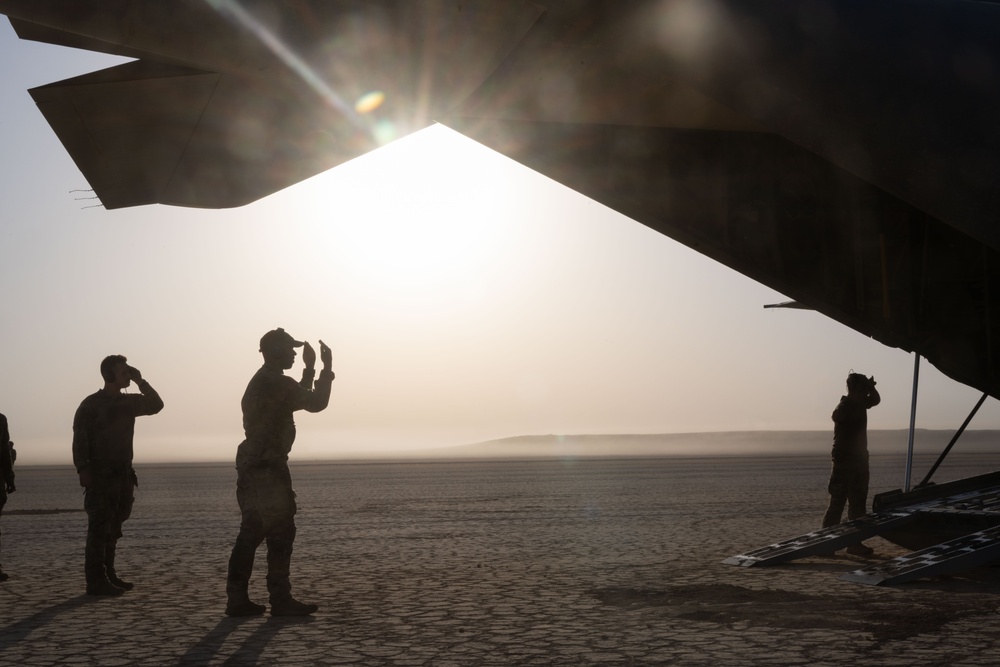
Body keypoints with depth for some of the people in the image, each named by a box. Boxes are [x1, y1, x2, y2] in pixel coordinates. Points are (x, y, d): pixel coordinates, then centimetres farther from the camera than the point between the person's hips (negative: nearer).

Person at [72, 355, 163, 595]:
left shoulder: (128, 402, 13)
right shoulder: (91, 404, -7)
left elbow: (156, 405, 14)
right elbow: (80, 439, -12)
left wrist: (141, 382, 3)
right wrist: (83, 469, -22)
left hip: (123, 474, 7)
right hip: (100, 475, -7)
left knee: (112, 528, 11)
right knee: (99, 528, -9)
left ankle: (108, 576, 19)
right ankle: (96, 581, -10)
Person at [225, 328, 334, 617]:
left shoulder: (261, 381, 19)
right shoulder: (278, 383, -14)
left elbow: (301, 399, 29)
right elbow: (316, 403, -12)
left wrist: (310, 368, 28)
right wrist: (326, 368, -2)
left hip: (252, 466, 10)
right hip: (268, 467, -10)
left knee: (251, 533, 10)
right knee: (281, 533, -8)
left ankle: (237, 599, 11)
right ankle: (280, 600, -6)